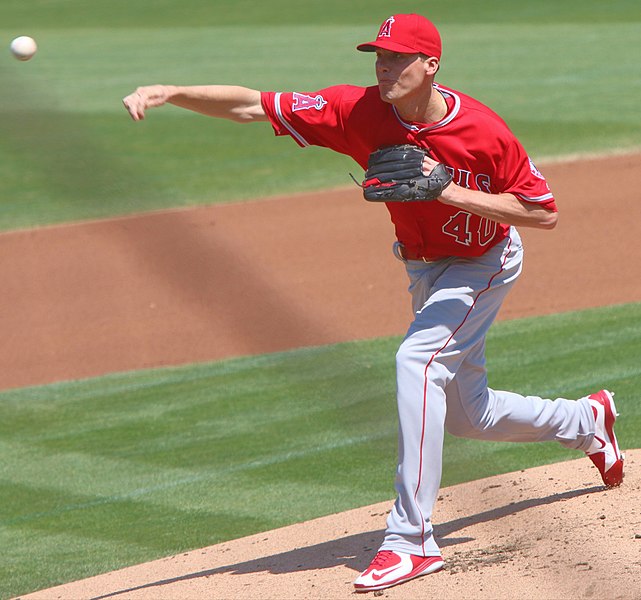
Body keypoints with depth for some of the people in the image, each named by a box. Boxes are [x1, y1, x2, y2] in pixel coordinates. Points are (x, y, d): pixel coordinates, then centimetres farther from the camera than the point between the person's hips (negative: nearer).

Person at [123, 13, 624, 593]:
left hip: (485, 263, -6)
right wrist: (170, 92, -39)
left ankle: (411, 539, -27)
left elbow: (545, 212, -23)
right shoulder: (360, 110, -21)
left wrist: (450, 191, -32)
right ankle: (586, 420, 46)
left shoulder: (483, 130, -29)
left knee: (417, 360, -28)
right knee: (466, 412, 16)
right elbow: (251, 106, -25)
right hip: (424, 267, 6)